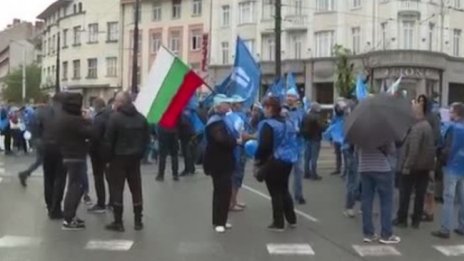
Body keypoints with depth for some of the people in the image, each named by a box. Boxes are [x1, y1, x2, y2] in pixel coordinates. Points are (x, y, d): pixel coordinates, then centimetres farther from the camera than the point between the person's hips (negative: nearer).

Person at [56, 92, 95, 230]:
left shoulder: (63, 117, 10)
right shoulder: (73, 120, -22)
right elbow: (90, 132, -23)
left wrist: (84, 120, 0)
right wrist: (88, 121, -7)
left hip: (69, 156, 10)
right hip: (76, 157, -10)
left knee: (74, 186, 18)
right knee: (76, 187, -6)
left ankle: (70, 216, 25)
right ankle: (68, 220, -5)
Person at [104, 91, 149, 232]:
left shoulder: (115, 117, -13)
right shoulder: (141, 117, 6)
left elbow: (108, 140, -14)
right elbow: (146, 138, 7)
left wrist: (108, 157, -3)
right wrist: (140, 153, 11)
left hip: (118, 157, -5)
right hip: (135, 157, 5)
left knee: (116, 189, 2)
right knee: (136, 189, 10)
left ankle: (118, 222, 3)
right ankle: (138, 221, 14)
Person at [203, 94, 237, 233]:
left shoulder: (223, 120, 17)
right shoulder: (215, 122, -17)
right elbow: (223, 140, -30)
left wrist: (234, 140, 3)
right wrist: (236, 141, -15)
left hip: (224, 162, 10)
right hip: (218, 163, -10)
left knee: (225, 191, 13)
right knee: (221, 192, -6)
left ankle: (222, 220, 22)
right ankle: (218, 222, 3)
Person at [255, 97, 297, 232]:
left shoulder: (268, 124, -16)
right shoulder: (288, 123, 9)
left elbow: (264, 146, -21)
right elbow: (293, 143, 15)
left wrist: (258, 160, -8)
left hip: (273, 162, -8)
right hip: (288, 161, 8)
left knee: (275, 193, 1)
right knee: (284, 190, 19)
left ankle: (278, 223, 7)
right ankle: (292, 219, 24)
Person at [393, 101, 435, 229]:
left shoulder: (416, 128, -20)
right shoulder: (428, 126, 10)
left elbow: (413, 150, -25)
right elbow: (431, 148, 15)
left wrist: (407, 166, -21)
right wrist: (430, 165, 18)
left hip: (412, 166, -8)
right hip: (425, 166, 8)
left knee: (405, 193, 4)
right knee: (420, 194, 10)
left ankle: (402, 219, 11)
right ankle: (416, 221, 15)